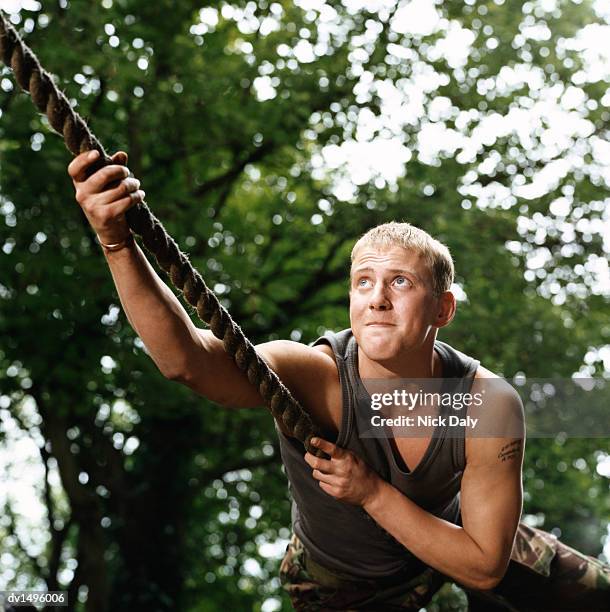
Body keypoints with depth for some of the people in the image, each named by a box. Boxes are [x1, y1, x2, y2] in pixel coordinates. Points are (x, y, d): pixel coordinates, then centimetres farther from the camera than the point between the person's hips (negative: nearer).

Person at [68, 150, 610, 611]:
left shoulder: (489, 406, -30)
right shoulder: (317, 378, -37)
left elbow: (484, 567, -25)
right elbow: (186, 359, -56)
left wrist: (373, 492, -35)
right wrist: (117, 241, -71)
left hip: (453, 538, 3)